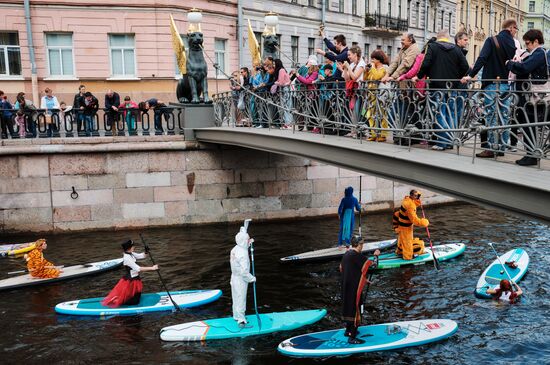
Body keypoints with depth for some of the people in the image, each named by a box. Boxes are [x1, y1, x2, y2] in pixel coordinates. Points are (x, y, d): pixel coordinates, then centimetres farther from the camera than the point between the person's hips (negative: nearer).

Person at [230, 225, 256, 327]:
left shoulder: (235, 249, -1)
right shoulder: (243, 253, -28)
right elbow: (244, 271, -29)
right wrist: (252, 278, -19)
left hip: (234, 277, 9)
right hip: (241, 280, -9)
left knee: (236, 298, 22)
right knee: (241, 299, 2)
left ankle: (236, 316, 37)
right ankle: (241, 319, 12)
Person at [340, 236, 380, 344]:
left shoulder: (347, 254, 8)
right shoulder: (357, 255, -20)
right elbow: (372, 265, -21)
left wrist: (363, 280, 20)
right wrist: (375, 255, -1)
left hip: (346, 287, 9)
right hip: (355, 288, -9)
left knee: (349, 307, 22)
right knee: (356, 308, -1)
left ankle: (348, 331, 38)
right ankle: (352, 338, 4)